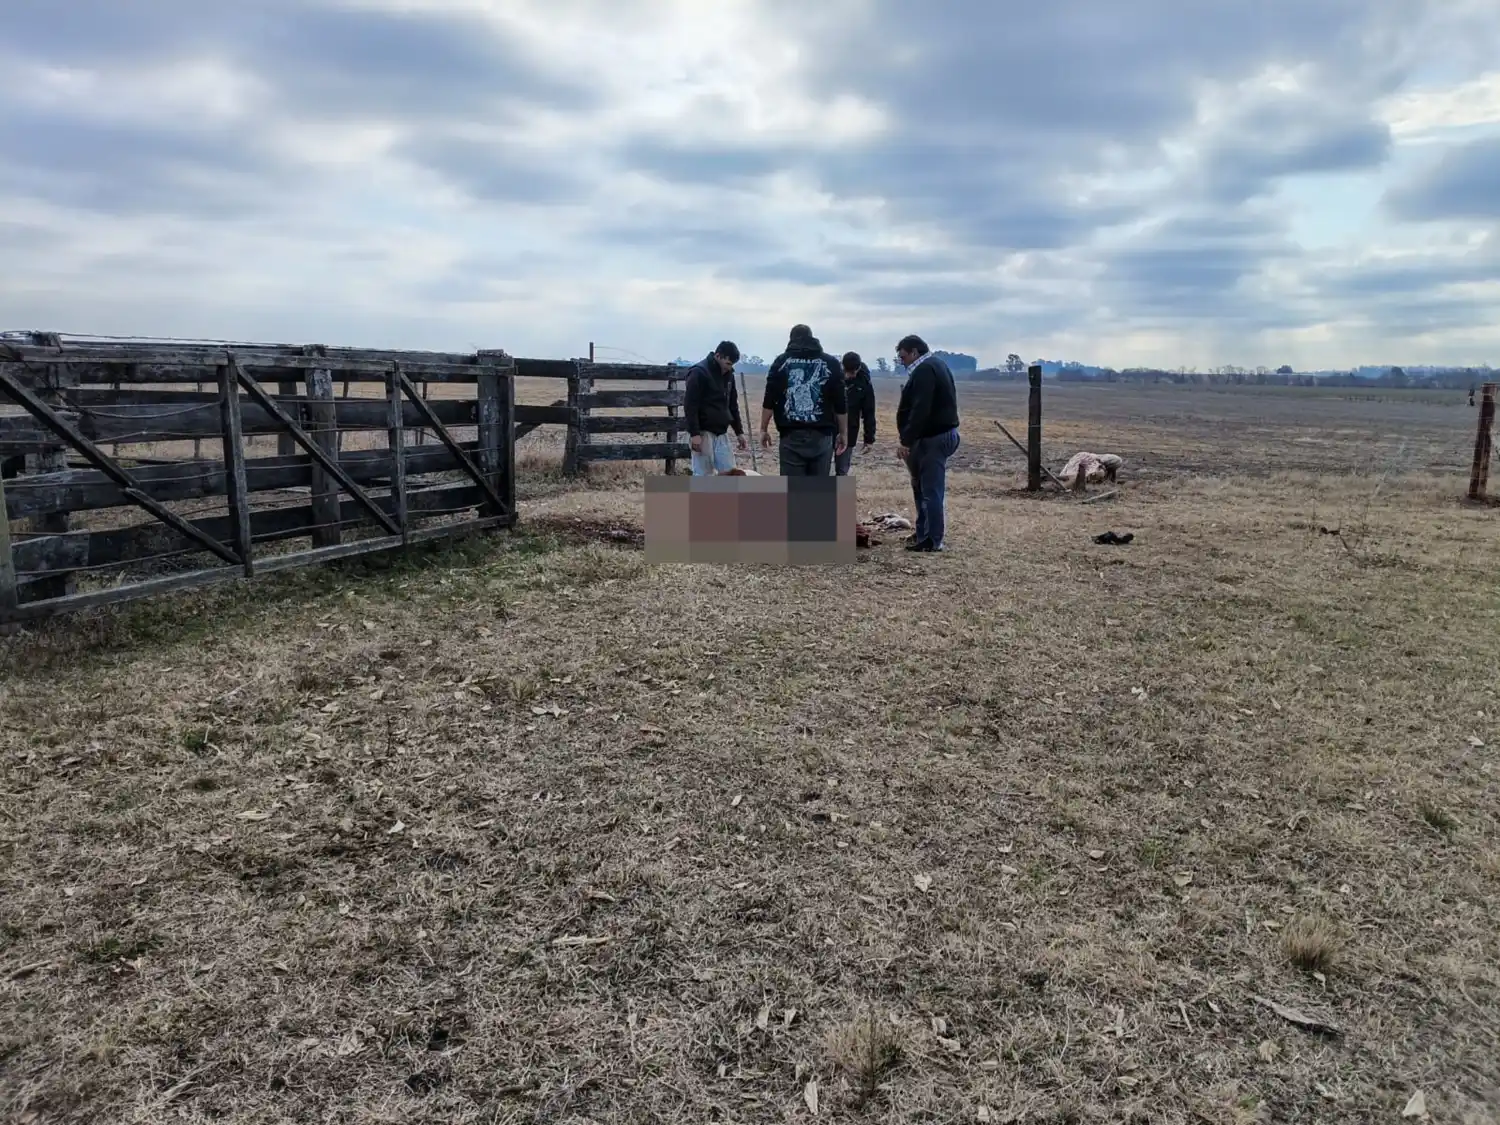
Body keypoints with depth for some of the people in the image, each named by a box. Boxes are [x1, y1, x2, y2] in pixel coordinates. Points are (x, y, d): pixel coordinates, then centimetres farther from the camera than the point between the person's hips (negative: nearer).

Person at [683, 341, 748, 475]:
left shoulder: (728, 374, 11)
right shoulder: (699, 372, -13)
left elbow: (732, 405, 19)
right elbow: (690, 405, -17)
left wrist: (739, 431, 16)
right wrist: (694, 433, -22)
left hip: (720, 432, 7)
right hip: (702, 432, -7)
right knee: (703, 475, -6)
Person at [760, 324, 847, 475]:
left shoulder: (781, 361, 6)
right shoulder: (830, 363, 7)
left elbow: (769, 401, 2)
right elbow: (841, 404, 5)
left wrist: (764, 429, 11)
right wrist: (842, 433, 14)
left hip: (791, 435, 0)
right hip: (821, 436, 1)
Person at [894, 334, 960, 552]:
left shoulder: (924, 370, -15)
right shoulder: (935, 365, 18)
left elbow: (920, 410, -24)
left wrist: (906, 441, -23)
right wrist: (910, 439, 17)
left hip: (932, 438, -11)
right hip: (940, 434, 11)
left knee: (931, 490, -7)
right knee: (922, 486, 18)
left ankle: (932, 540, -3)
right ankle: (923, 533, 25)